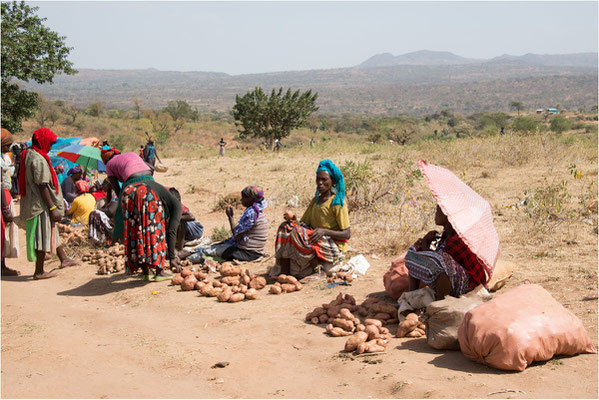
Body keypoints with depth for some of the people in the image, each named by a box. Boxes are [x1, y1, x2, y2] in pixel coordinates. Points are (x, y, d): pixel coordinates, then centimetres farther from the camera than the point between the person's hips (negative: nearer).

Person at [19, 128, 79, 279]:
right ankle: (39, 272, 7)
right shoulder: (39, 160, -21)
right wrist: (53, 208, -20)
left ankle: (63, 259, 34)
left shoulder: (29, 155, 10)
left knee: (52, 232, 21)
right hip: (41, 205, -10)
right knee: (43, 236, -1)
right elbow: (42, 187, -23)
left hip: (32, 203, 10)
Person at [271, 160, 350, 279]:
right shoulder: (315, 200, 13)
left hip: (333, 247, -7)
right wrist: (293, 220, -10)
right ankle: (283, 272, -20)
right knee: (286, 227, -12)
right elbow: (305, 222, 13)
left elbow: (347, 234, -12)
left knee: (297, 233, -27)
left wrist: (324, 231, -25)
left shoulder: (337, 202, -9)